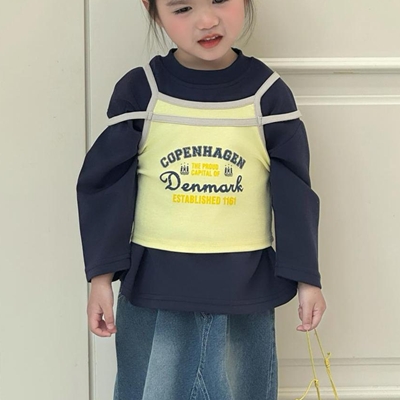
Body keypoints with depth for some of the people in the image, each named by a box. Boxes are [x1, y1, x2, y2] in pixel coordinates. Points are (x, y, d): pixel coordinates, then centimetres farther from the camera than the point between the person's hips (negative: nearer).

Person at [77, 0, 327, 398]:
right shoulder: (139, 91, -4)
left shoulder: (269, 93, -3)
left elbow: (293, 193, 1)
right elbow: (107, 187, 0)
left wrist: (305, 277, 2)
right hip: (154, 288, 0)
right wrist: (101, 276, -1)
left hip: (244, 288, 1)